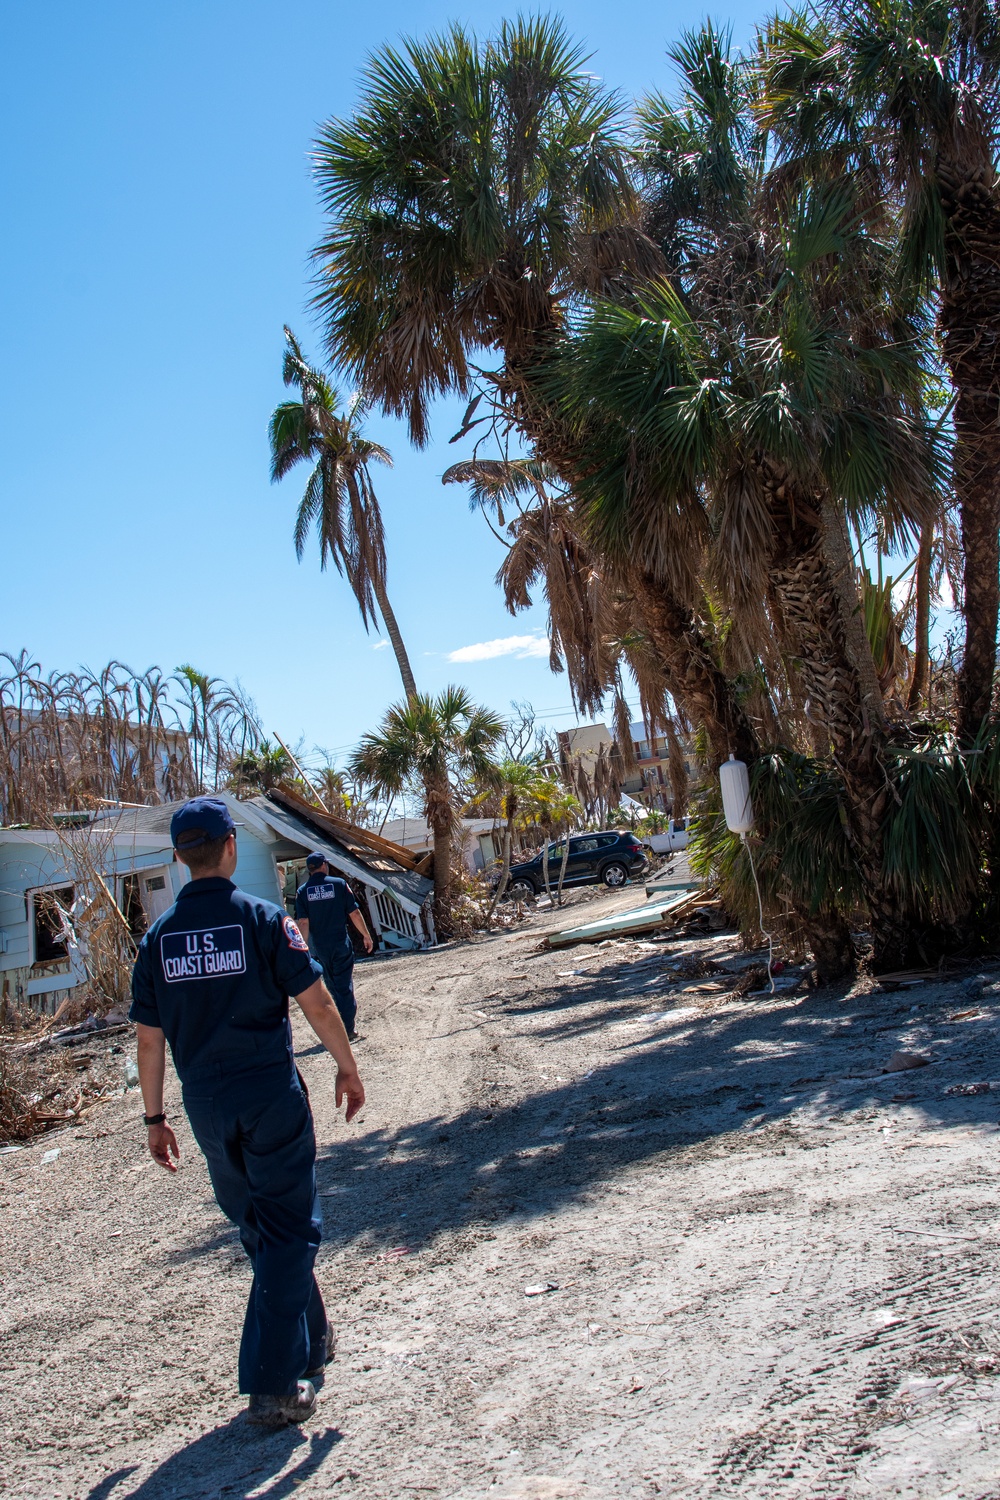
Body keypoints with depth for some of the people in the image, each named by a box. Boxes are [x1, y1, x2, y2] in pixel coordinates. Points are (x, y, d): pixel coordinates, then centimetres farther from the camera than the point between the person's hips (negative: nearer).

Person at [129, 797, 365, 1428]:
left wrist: (155, 1118, 12)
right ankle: (274, 1386, 2)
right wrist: (349, 1068, 3)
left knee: (259, 1228, 20)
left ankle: (310, 1344, 36)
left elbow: (150, 1038, 4)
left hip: (206, 1105, 5)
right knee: (288, 1230, 4)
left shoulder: (159, 935, 2)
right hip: (270, 1096, -5)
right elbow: (316, 1002, -10)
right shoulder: (261, 917, -10)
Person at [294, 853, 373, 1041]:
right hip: (341, 943, -2)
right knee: (345, 986, 3)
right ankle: (348, 1030, 1)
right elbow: (354, 914, -4)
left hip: (320, 946, 2)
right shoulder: (339, 884, -5)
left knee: (333, 986, 16)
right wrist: (366, 936, 5)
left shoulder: (302, 891, 0)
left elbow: (303, 922, -6)